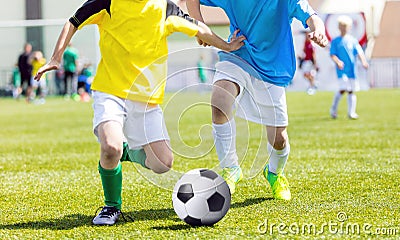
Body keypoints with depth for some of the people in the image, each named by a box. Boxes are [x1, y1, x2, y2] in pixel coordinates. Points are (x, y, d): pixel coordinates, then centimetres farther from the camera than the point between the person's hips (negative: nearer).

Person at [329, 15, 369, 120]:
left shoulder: (353, 40, 10)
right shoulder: (335, 41, 5)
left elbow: (359, 52, 0)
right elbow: (332, 55, -1)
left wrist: (363, 61, -19)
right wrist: (338, 61, -22)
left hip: (352, 69, 3)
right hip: (342, 70, -3)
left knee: (352, 91, 3)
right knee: (343, 89, -17)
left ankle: (351, 112, 9)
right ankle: (333, 109, 3)